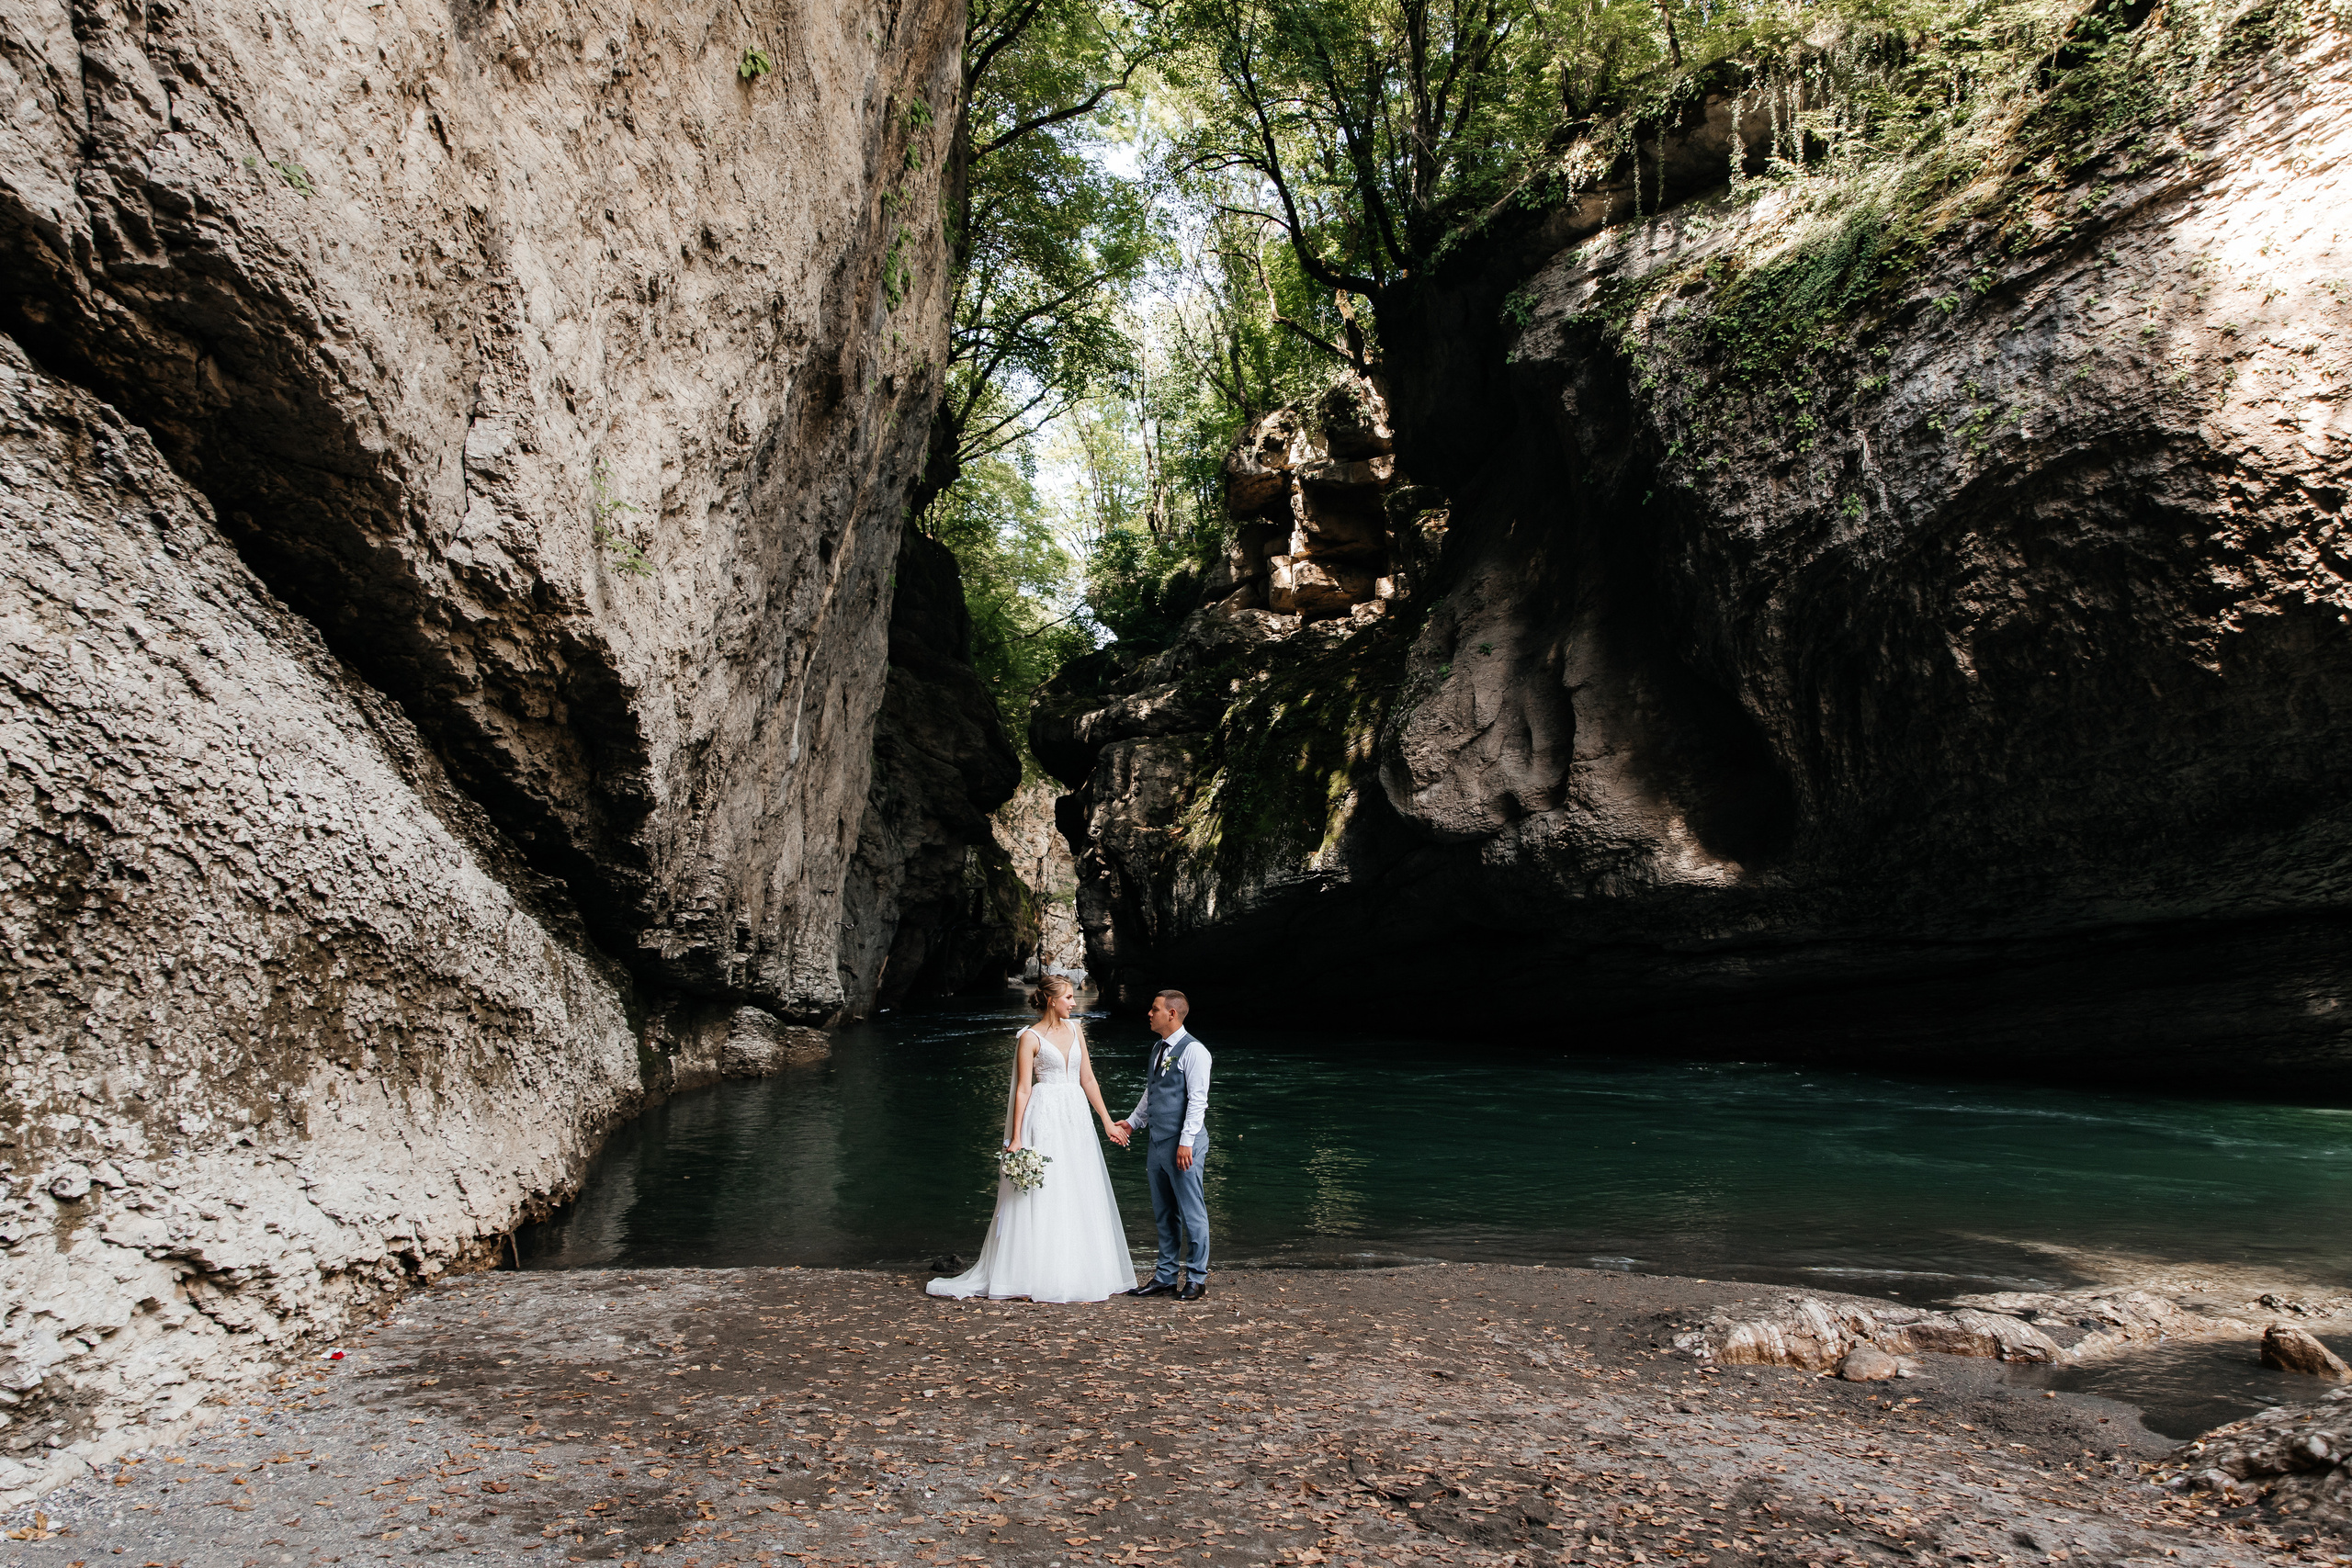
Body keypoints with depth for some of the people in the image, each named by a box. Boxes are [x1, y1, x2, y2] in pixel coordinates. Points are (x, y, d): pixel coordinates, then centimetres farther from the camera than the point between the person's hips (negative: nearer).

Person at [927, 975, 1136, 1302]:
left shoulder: (1074, 1030, 11)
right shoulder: (1030, 1038, -6)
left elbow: (1088, 1080, 13)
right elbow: (1023, 1090, -8)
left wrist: (1107, 1122, 11)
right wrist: (1016, 1139, -12)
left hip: (1076, 1117, 6)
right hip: (1045, 1118, -6)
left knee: (1082, 1197, 8)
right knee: (1041, 1197, -3)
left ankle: (1080, 1274, 17)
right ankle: (1036, 1277, 5)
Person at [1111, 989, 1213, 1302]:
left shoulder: (1193, 1050, -12)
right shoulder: (1158, 1049, 14)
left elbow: (1197, 1099, -16)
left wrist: (1186, 1142, -19)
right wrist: (1131, 1123, 18)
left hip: (1183, 1145, -8)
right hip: (1158, 1143, 9)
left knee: (1191, 1213, 0)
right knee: (1163, 1214, 13)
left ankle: (1197, 1278, 10)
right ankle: (1166, 1276, 22)